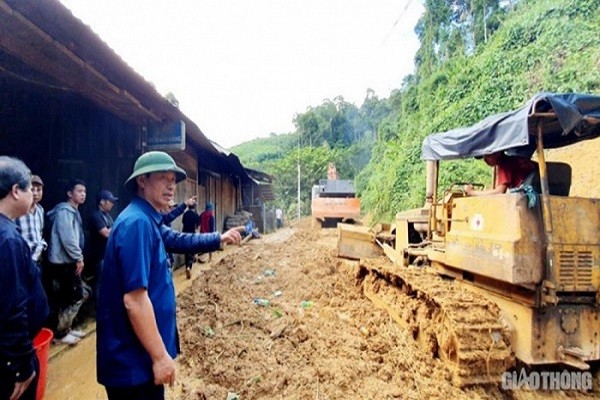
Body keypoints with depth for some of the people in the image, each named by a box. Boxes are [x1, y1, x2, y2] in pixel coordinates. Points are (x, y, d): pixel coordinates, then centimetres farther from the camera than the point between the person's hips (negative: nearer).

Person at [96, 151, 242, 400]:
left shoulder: (148, 222, 8)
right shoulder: (137, 223, -24)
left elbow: (178, 240, 27)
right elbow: (134, 299, -27)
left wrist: (220, 238, 27)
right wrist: (160, 356, -22)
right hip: (133, 358, -10)